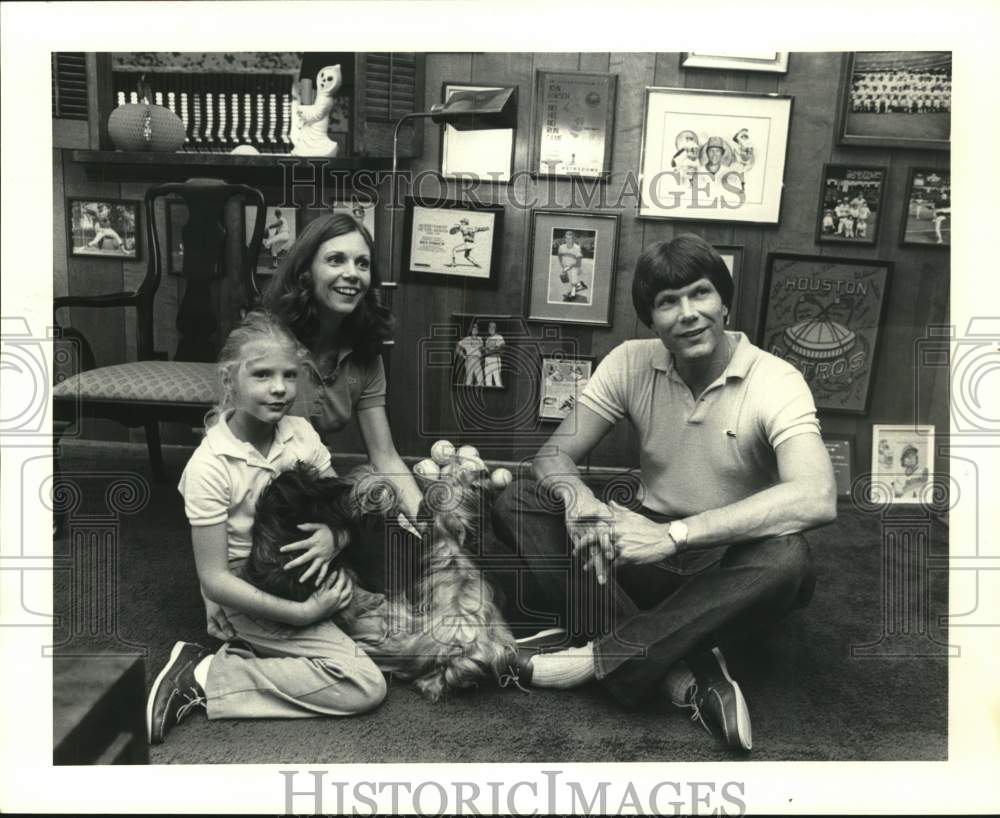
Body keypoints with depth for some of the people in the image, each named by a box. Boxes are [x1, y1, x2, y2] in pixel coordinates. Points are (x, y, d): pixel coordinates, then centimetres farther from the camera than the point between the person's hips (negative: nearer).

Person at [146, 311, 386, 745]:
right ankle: (206, 677, -6)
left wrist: (333, 535, -20)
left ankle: (252, 654, 3)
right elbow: (214, 579, -20)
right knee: (365, 685, -16)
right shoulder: (210, 465, -21)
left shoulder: (300, 432, -5)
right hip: (247, 597, -7)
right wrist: (302, 613, -25)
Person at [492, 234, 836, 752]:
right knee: (516, 504, -16)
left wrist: (675, 533, -38)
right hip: (644, 555, 3)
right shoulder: (632, 364, -5)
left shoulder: (775, 382, -16)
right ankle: (684, 671, -25)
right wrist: (580, 501, -30)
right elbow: (555, 454, -6)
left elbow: (817, 498, -33)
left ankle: (597, 655, -23)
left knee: (787, 558, -36)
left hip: (729, 572, -3)